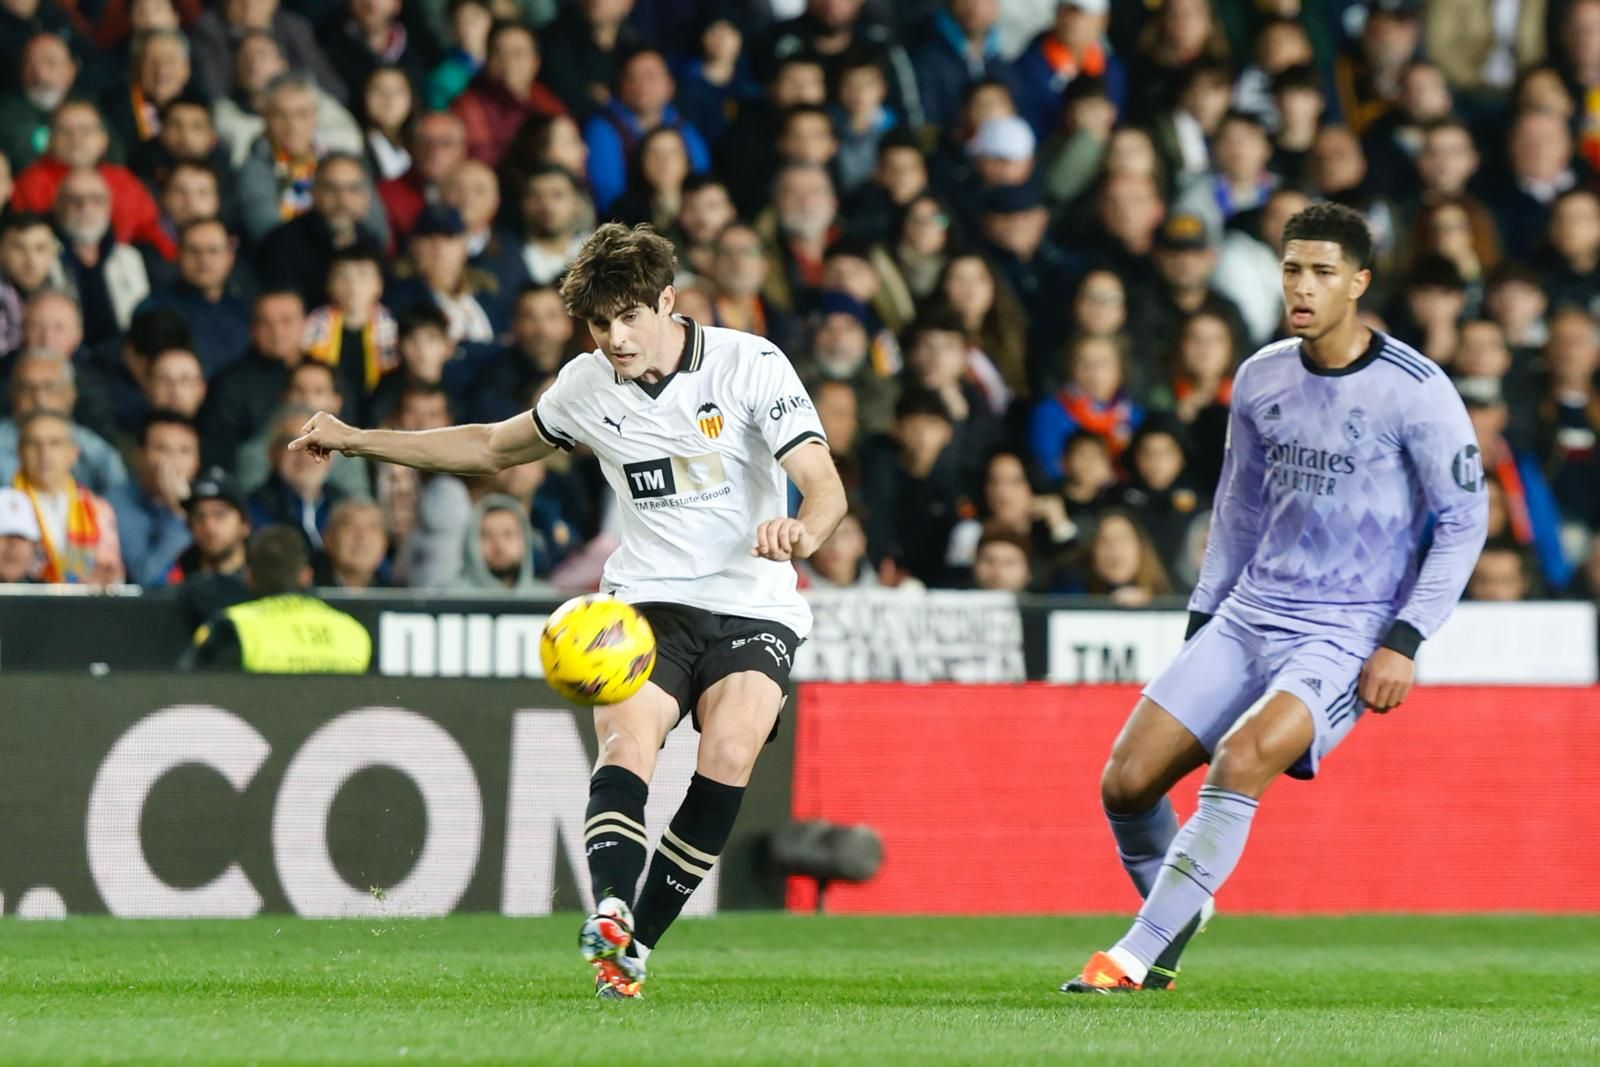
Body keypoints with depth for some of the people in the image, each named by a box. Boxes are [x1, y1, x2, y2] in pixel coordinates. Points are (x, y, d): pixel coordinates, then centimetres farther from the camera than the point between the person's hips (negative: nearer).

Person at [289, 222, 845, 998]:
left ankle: (638, 941, -18)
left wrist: (802, 534, -38)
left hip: (753, 605, -2)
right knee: (626, 739, -27)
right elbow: (495, 447, 25)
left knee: (729, 755, -27)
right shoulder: (587, 387, 6)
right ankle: (610, 916, -47)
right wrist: (358, 441, 20)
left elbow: (826, 488, -13)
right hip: (649, 599, 2)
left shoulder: (751, 365, -8)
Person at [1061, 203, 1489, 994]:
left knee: (1240, 759, -30)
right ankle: (1177, 914, 22)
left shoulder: (1415, 390, -10)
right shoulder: (1261, 379, 7)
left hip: (1345, 637, -6)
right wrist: (1201, 622, 16)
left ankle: (1136, 958, -24)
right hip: (1246, 616, 6)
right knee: (1125, 782, -6)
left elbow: (1465, 521, -6)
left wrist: (1404, 643, -12)